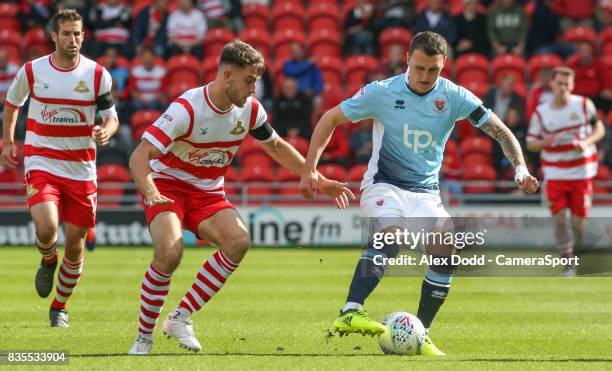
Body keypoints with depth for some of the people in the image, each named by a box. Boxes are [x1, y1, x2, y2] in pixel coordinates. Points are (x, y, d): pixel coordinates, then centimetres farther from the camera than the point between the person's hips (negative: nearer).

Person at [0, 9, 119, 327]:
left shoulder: (97, 74, -3)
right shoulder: (31, 71, -3)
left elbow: (111, 117, 3)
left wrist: (106, 131, -20)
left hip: (81, 169, 1)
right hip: (40, 165, -1)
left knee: (75, 243, 4)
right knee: (46, 226, -25)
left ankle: (60, 307, 26)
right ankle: (48, 262, 12)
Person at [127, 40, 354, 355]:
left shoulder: (250, 110, -5)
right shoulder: (186, 109, -24)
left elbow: (276, 146, 16)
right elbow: (139, 156, -28)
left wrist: (319, 181, 12)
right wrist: (150, 192, -47)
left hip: (208, 193, 5)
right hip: (167, 187, -5)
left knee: (239, 240, -25)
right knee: (170, 252, -32)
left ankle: (180, 318, -16)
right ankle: (144, 337, -12)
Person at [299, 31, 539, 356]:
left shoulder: (454, 97, -4)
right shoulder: (382, 92, -8)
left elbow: (500, 131, -1)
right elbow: (330, 119, 2)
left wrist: (520, 168, -17)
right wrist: (310, 169, -4)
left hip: (426, 192, 4)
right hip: (384, 185, -4)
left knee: (447, 251, -18)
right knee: (390, 235, -34)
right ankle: (350, 314, -46)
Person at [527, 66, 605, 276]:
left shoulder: (584, 104, -2)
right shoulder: (540, 113, -1)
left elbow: (599, 129, 7)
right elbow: (530, 144, 3)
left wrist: (586, 143, -12)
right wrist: (545, 142, -19)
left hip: (581, 172, 0)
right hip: (555, 174, 0)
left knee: (579, 221, 1)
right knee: (559, 218, -8)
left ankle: (577, 255, 26)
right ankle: (567, 262, 1)